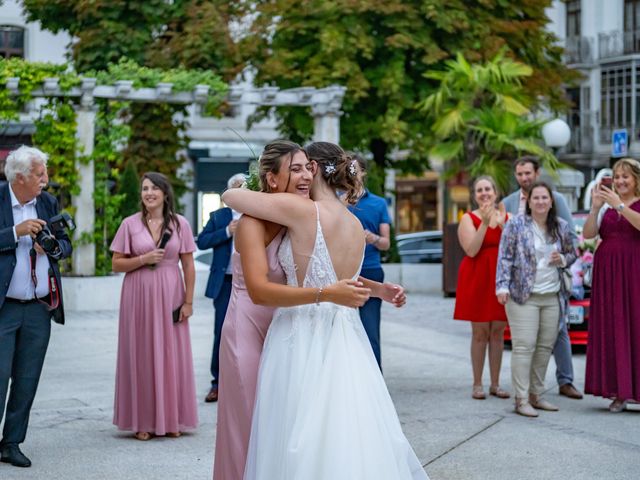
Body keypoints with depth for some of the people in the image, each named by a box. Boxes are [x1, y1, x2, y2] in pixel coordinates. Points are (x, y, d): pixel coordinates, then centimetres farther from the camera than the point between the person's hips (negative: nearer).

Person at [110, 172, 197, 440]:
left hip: (170, 297, 0)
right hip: (139, 297, 0)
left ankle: (172, 420, 12)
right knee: (141, 355, 1)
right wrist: (143, 260, -12)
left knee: (171, 355, 2)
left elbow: (188, 265, 4)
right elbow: (116, 264, 4)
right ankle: (143, 421, 8)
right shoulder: (130, 224, 2)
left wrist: (188, 301, -2)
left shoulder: (179, 224, 4)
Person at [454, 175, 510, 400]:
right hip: (477, 278, -3)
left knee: (498, 332, 5)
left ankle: (495, 384, 13)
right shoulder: (469, 219, -1)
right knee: (480, 332, -1)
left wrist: (503, 225, -14)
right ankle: (477, 384, 6)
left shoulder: (506, 217, 9)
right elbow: (471, 250, -15)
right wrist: (485, 222, -18)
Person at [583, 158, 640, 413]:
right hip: (607, 273, 4)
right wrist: (595, 208, -9)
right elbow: (588, 234, 4)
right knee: (610, 329, 1)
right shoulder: (606, 206, 14)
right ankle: (619, 392, 4)